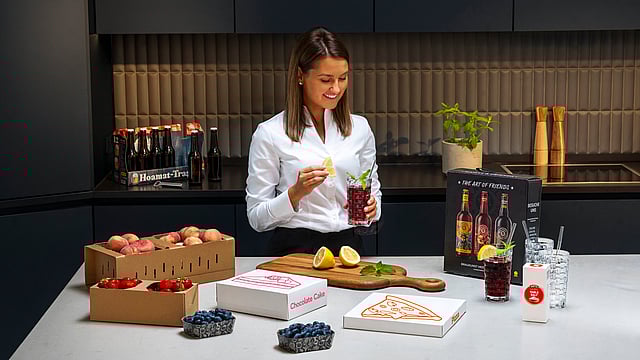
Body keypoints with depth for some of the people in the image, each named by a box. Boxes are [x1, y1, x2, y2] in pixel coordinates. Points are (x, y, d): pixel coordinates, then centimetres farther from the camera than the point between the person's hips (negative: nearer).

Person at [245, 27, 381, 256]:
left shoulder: (360, 128, 12)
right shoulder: (270, 134, 0)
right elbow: (257, 218, 1)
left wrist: (370, 207, 0)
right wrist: (297, 192, -15)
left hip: (349, 245, 3)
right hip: (295, 250, -3)